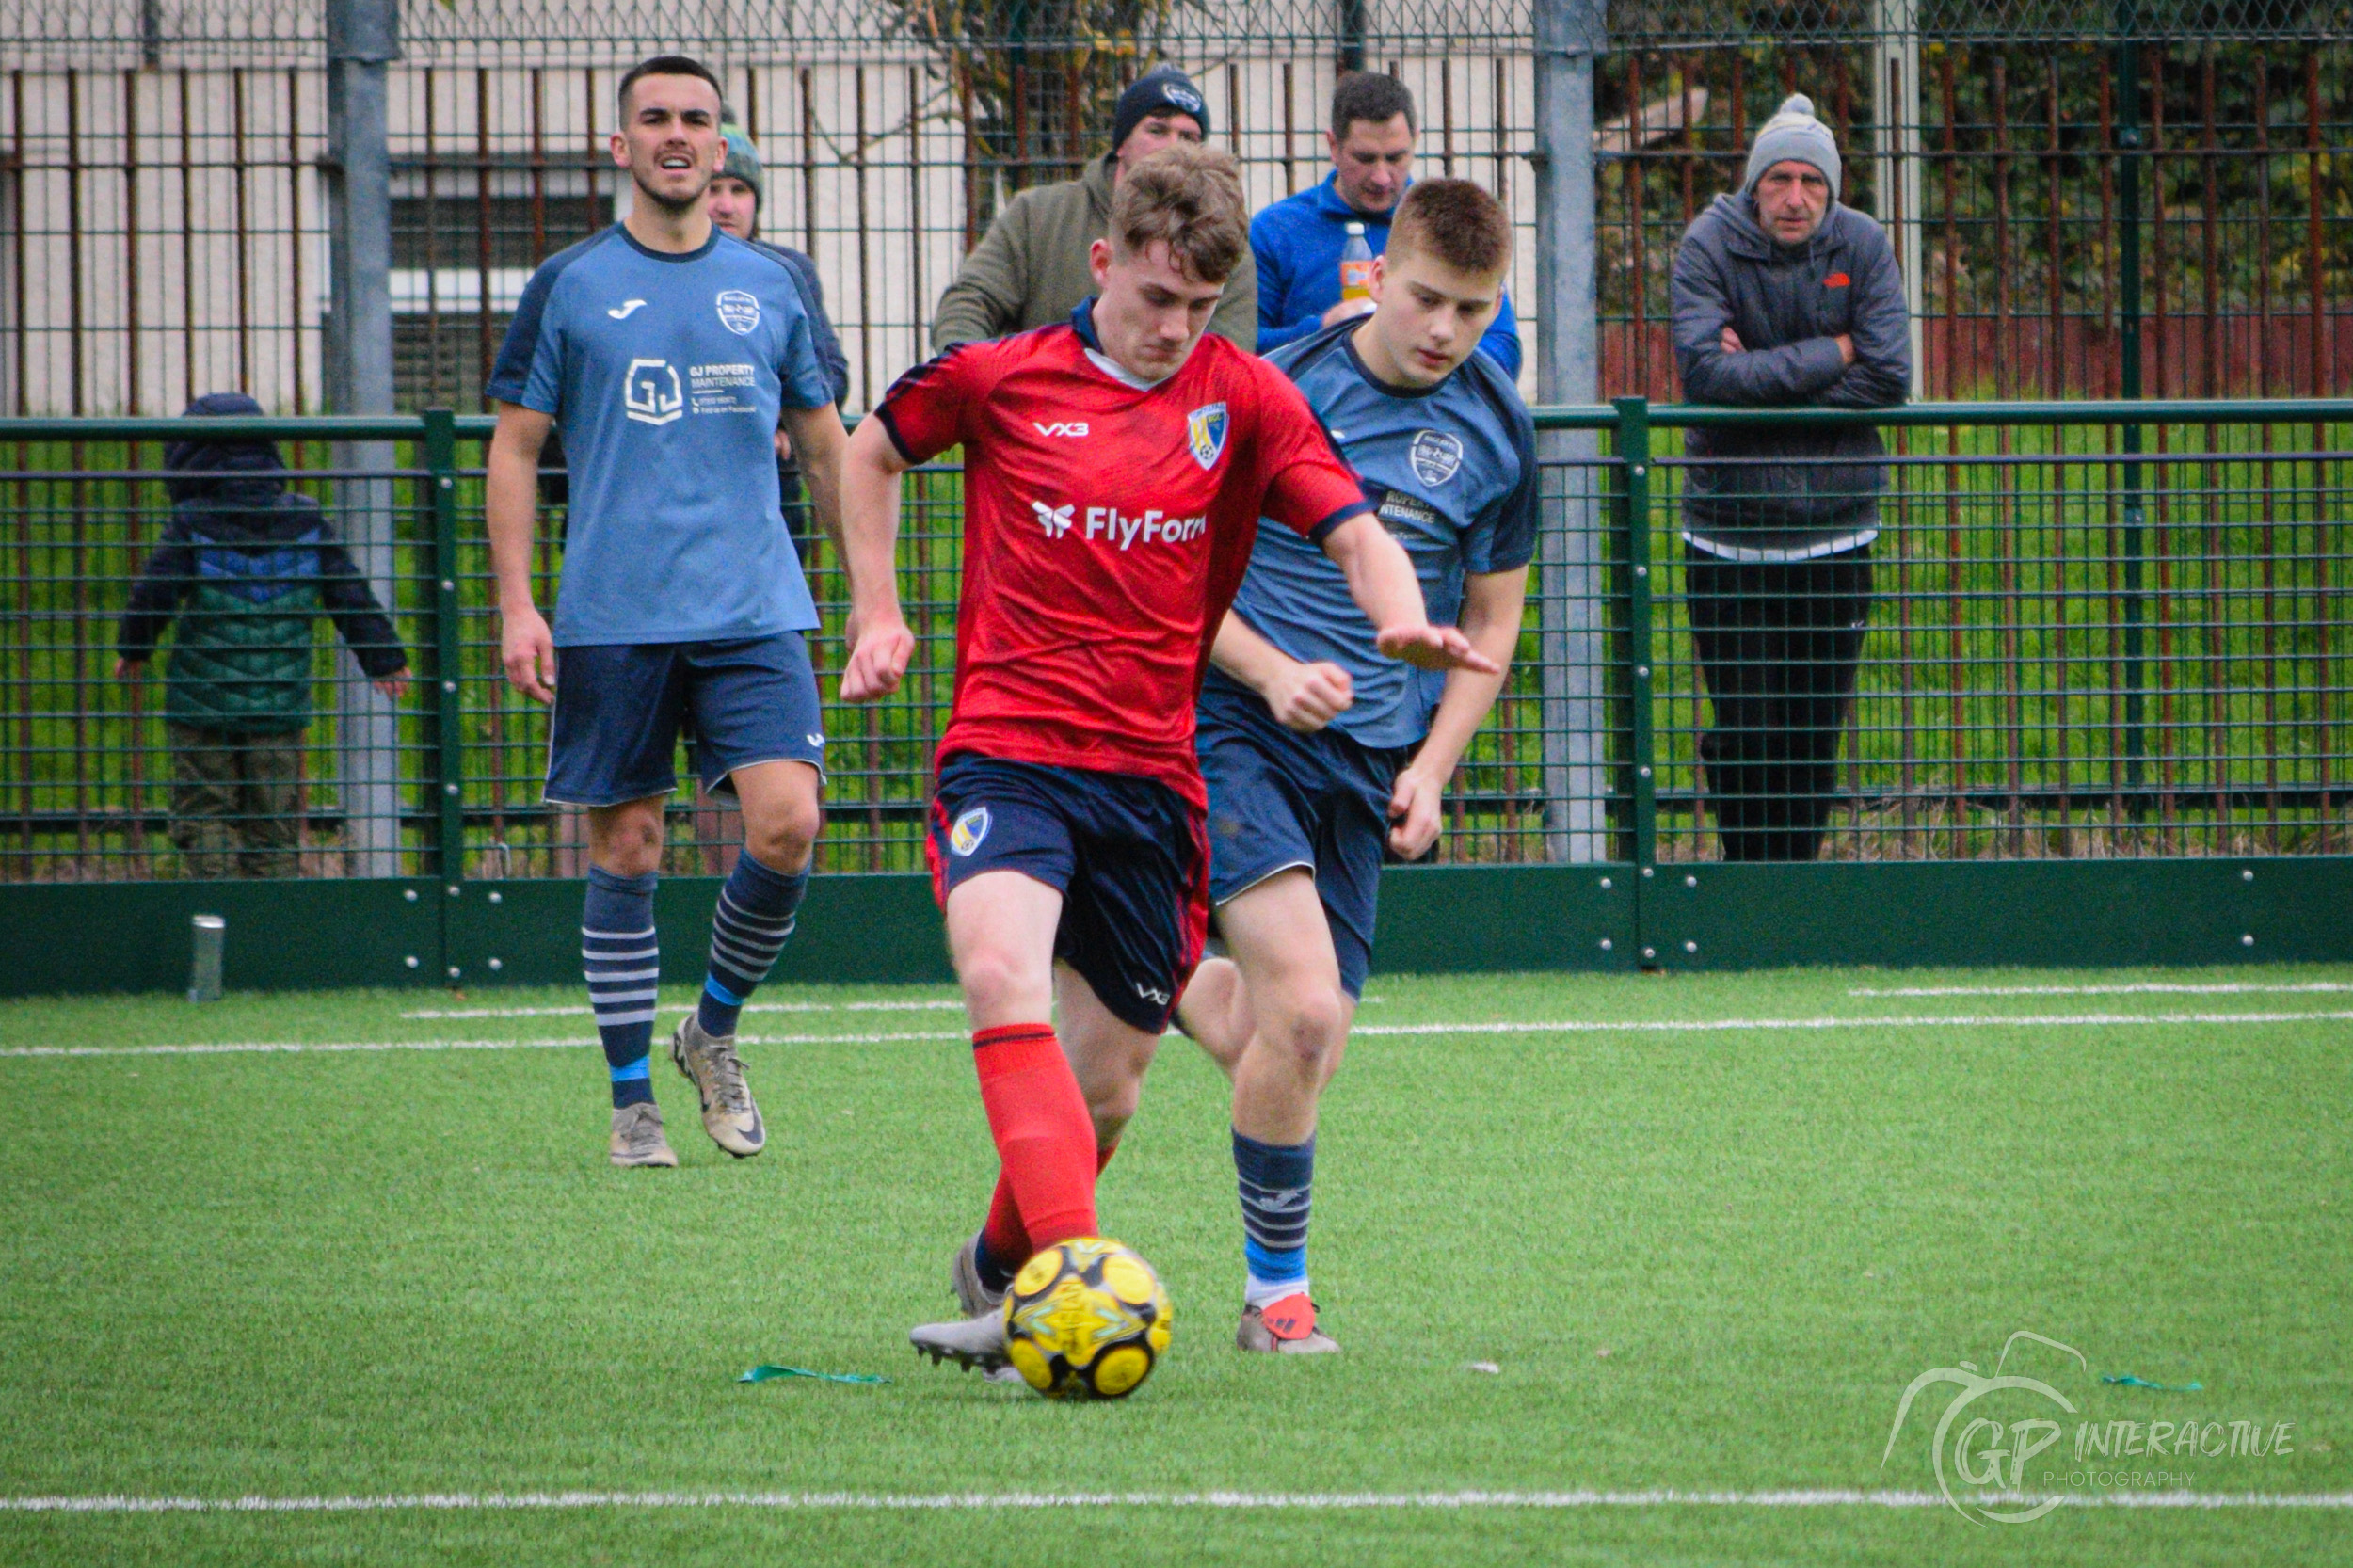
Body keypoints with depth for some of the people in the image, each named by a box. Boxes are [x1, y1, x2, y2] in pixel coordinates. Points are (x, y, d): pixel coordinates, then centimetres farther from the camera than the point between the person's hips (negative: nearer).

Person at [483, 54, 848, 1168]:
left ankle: (713, 1032, 10)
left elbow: (825, 448, 18)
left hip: (754, 615, 1)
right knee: (625, 854, 1)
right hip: (611, 619, -1)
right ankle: (632, 1099, 11)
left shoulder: (768, 286, 10)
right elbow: (514, 448, 6)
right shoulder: (569, 285, 4)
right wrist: (516, 605, -3)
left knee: (786, 826, -14)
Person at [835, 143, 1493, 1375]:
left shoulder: (1244, 401, 2)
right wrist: (875, 612, 12)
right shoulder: (998, 379, 2)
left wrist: (1401, 621, -26)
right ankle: (1076, 1267, -41)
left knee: (1106, 1081, 8)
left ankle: (997, 1274, 36)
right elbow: (869, 454, 20)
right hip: (1007, 750, -2)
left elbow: (1355, 534, -5)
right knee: (1003, 975, -30)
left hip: (1152, 774, 2)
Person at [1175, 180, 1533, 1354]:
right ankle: (1275, 1291, -5)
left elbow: (1492, 620, 16)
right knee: (1305, 1006, -21)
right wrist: (1272, 673, -17)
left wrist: (1432, 769, 4)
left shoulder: (1498, 431, 6)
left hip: (1368, 762, 5)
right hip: (1234, 728, -5)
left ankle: (1175, 983, 40)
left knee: (1294, 1049, 4)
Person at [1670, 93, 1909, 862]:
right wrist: (1825, 357, -15)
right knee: (1743, 731, -2)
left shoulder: (1860, 245, -2)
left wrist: (1764, 375, -13)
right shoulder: (1709, 245, -8)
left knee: (1818, 728, 5)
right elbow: (1704, 371, -21)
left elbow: (1888, 377, -10)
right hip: (1730, 529, -2)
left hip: (1835, 522, 2)